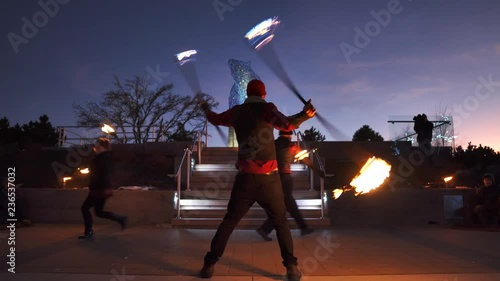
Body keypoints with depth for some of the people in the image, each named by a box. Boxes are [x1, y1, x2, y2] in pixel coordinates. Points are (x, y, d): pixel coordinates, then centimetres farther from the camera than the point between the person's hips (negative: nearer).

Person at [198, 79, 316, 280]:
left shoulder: (236, 112, 8)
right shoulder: (266, 108, -5)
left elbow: (215, 119, 27)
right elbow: (286, 124, -26)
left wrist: (205, 109, 45)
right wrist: (304, 115, -18)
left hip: (245, 177, 3)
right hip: (268, 178, -2)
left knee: (229, 221, 14)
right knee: (280, 222, 13)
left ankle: (209, 264, 14)